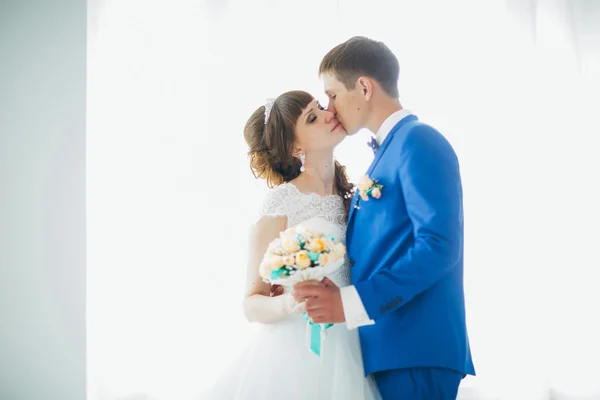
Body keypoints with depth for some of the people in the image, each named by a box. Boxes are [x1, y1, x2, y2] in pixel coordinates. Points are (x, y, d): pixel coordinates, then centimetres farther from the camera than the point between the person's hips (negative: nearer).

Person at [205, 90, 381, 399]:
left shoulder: (352, 198, 6)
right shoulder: (283, 202, -11)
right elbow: (252, 303, -10)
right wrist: (288, 304, -29)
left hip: (345, 356, 5)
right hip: (296, 353, -5)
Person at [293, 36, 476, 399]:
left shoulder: (419, 142, -11)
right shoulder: (389, 151, 19)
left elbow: (438, 246, -21)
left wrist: (351, 303, -25)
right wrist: (325, 290, 8)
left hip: (415, 348, -9)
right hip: (388, 345, 9)